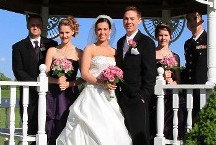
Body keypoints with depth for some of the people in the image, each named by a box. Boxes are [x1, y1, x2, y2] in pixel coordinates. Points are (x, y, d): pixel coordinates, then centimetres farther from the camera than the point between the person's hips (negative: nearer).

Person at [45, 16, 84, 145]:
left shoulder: (79, 53, 4)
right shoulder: (52, 51, 8)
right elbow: (45, 75, 4)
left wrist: (69, 84, -11)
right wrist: (57, 81, -14)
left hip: (71, 95, -1)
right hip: (53, 95, 1)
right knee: (53, 132, -1)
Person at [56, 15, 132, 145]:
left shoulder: (114, 51, 15)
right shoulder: (90, 49, 3)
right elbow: (84, 73, -6)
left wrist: (115, 83, -3)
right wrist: (102, 83, -18)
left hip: (109, 97, 4)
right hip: (93, 94, -4)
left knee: (111, 130, -4)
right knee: (95, 130, -12)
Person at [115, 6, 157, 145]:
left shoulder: (146, 42, -4)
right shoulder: (120, 42, 17)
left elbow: (150, 71, -9)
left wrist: (144, 95, -15)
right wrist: (117, 91, 9)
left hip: (137, 97, -6)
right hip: (121, 96, 6)